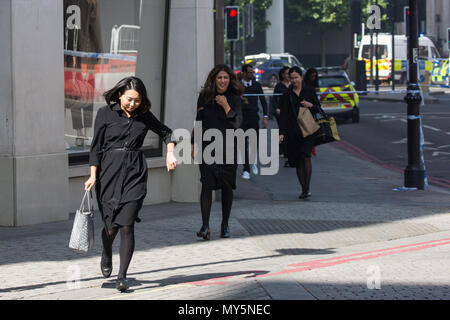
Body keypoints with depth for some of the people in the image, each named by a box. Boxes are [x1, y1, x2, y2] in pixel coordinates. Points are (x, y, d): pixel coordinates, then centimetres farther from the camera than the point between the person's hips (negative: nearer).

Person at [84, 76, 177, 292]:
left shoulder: (144, 116, 7)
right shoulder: (105, 114, 0)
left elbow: (166, 132, 23)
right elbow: (96, 146, 0)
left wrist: (170, 153, 6)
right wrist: (93, 176, -6)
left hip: (135, 173, 1)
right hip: (109, 172, -1)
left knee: (127, 225, -10)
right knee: (111, 226, 2)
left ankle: (122, 276, -3)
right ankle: (106, 255, 37)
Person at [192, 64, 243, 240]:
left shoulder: (234, 98, -1)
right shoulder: (204, 97, 3)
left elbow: (237, 123, -10)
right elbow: (199, 122, 10)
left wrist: (226, 107, -18)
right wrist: (195, 145, 8)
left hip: (228, 147, 0)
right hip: (207, 145, 0)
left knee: (227, 186, 5)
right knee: (207, 184, -12)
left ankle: (225, 225, 18)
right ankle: (205, 226, -17)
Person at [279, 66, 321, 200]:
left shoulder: (309, 91, 7)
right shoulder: (287, 95, 8)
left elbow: (318, 109, 12)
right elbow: (283, 115, 3)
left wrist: (311, 105, -9)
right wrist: (282, 133, -6)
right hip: (293, 132, 2)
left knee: (305, 156, -18)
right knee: (298, 161, 4)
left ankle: (307, 188, -16)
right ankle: (304, 189, 15)